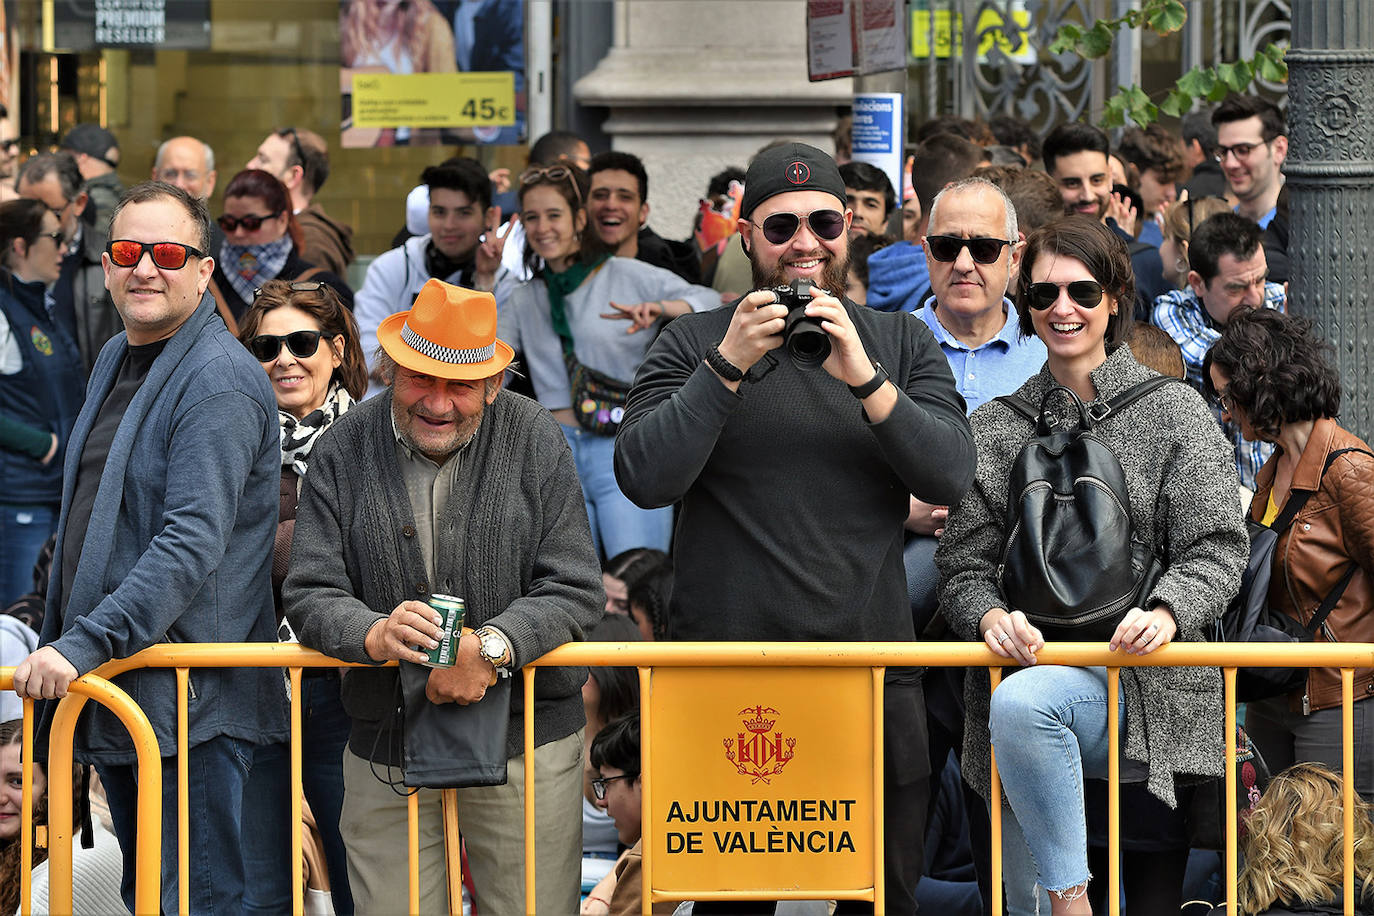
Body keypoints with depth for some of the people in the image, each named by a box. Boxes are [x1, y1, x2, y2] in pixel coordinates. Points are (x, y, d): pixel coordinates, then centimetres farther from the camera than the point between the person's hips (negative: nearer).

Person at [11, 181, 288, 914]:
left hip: (189, 697, -10)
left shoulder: (219, 380, -15)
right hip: (108, 690, 10)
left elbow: (192, 543, -25)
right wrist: (59, 641, 21)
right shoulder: (116, 359, 15)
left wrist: (85, 644, -29)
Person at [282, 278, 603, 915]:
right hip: (386, 754, 1)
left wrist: (492, 646, -23)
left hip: (524, 743, -1)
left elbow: (574, 591, -5)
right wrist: (373, 632, -25)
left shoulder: (534, 440, -2)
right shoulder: (344, 450, 1)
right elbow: (309, 594, -3)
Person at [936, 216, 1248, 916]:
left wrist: (1165, 612, -20)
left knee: (1024, 701, -35)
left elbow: (1216, 550, 0)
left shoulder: (1175, 412, 6)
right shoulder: (994, 427, 13)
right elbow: (963, 561, 9)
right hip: (1031, 666, 4)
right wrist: (991, 616, -14)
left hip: (1143, 684, -4)